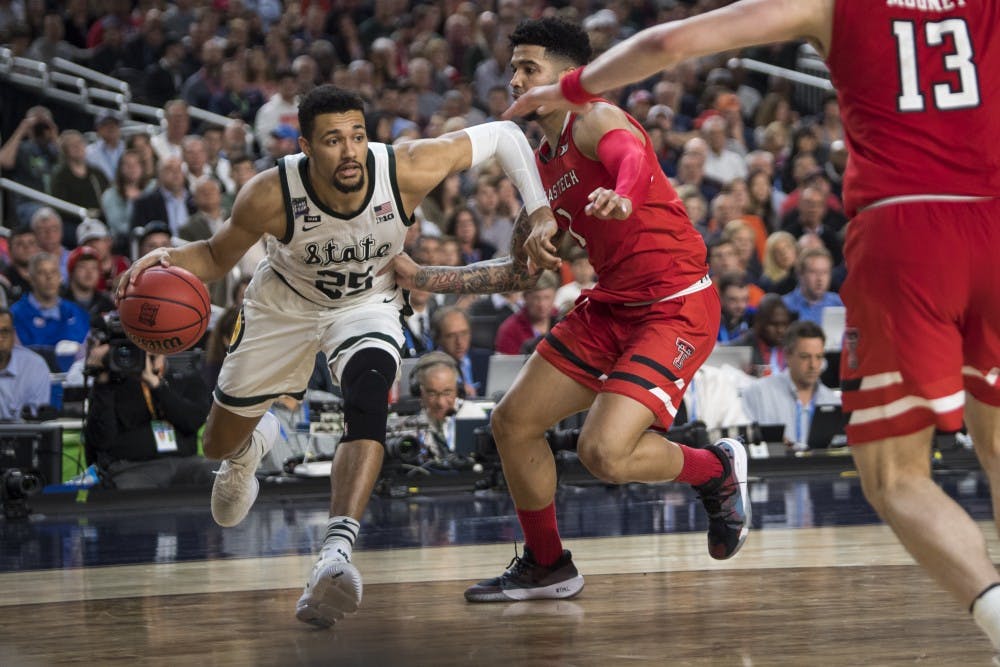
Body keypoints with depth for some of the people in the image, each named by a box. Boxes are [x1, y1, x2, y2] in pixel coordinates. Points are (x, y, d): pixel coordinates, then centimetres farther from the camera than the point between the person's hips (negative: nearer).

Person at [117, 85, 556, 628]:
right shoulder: (271, 196, -33)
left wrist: (540, 213, -27)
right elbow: (217, 256, -14)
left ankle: (336, 554, -43)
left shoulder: (407, 170, -33)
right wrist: (169, 261, -35)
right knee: (220, 444, 14)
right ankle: (254, 442, 55)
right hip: (285, 303, 1)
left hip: (368, 304, -1)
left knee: (368, 399, -34)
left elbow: (502, 135, -19)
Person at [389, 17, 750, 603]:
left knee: (605, 452, -22)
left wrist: (622, 197, -62)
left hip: (677, 307, -9)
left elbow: (636, 159, -38)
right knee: (513, 422, 6)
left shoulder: (596, 120, -12)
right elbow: (519, 273, 21)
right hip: (611, 307, 9)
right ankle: (546, 566, 24)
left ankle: (718, 469, 8)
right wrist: (420, 276, 17)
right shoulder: (544, 165, 14)